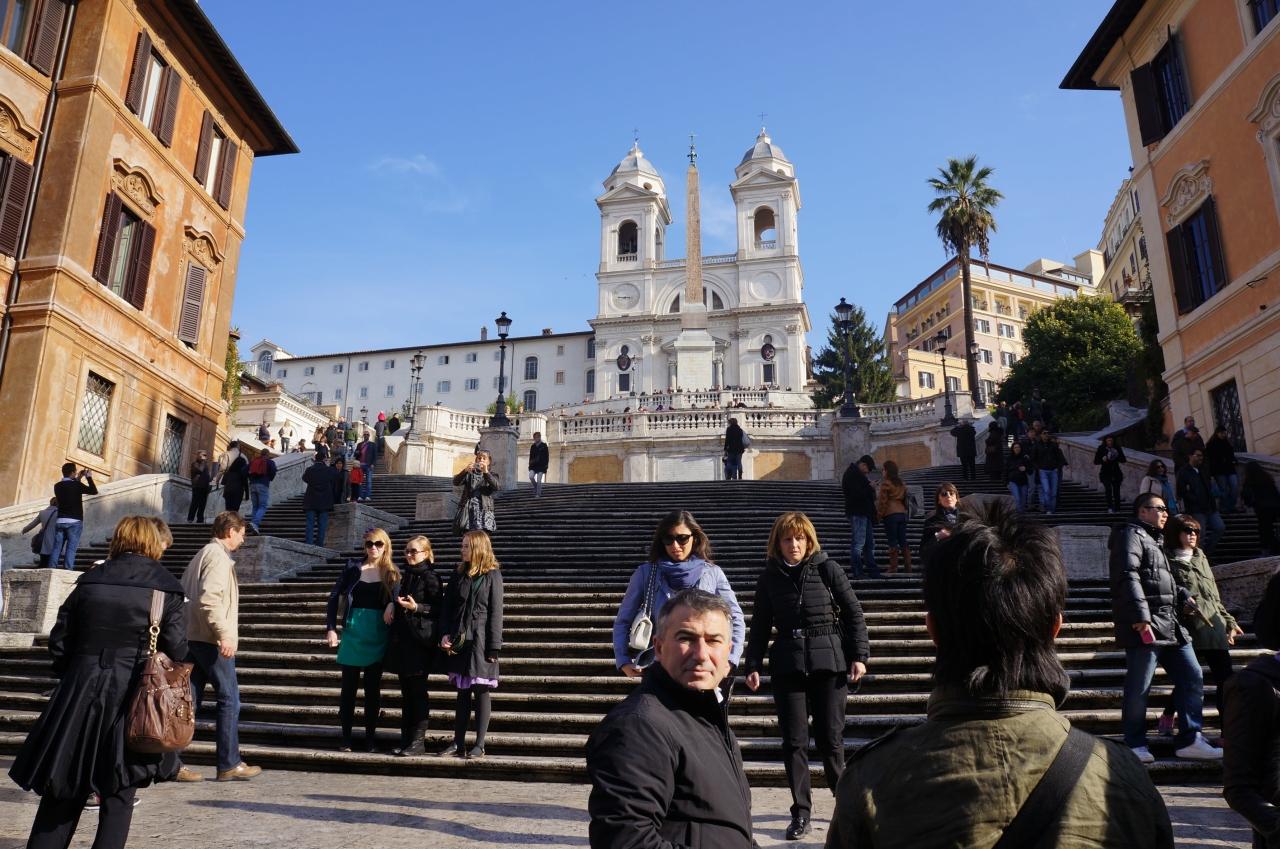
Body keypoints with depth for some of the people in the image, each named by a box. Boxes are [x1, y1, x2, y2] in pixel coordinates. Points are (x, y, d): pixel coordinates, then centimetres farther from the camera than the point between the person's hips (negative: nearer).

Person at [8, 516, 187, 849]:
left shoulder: (89, 580, 4)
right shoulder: (167, 588, -7)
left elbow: (59, 640, 7)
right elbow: (177, 650, -9)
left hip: (80, 695, 3)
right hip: (131, 700, -3)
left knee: (64, 790, 16)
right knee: (119, 795, 9)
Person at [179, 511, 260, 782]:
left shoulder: (201, 555, 18)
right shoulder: (219, 557, -12)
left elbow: (184, 594, 20)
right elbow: (209, 599, -23)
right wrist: (225, 634, -23)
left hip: (192, 637, 10)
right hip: (211, 640, -10)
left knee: (189, 700, 11)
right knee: (229, 700, -2)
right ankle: (229, 764, 3)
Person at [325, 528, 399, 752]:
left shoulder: (392, 573, 2)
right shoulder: (353, 567, 1)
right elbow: (334, 597, 3)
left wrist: (391, 606, -18)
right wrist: (331, 628, -4)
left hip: (378, 637, 0)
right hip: (353, 633, 0)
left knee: (372, 688, 7)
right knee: (349, 686, 4)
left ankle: (370, 737, 16)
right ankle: (346, 737, 14)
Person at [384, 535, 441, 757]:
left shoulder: (430, 577, -8)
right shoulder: (403, 575, 14)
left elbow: (438, 609, -10)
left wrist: (416, 607, -22)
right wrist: (394, 604, 6)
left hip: (420, 641, -7)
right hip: (402, 639, 7)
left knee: (418, 691, -2)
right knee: (406, 692, 11)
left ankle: (418, 742, 4)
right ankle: (406, 739, 19)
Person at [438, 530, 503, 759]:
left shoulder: (492, 575, -4)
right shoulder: (458, 574, 10)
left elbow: (495, 613, -7)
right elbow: (446, 606, 8)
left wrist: (493, 648, -11)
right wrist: (445, 634, -6)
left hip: (480, 641, -4)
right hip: (459, 641, 4)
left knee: (481, 692, 2)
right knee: (462, 692, 10)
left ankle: (479, 745, 8)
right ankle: (458, 743, 16)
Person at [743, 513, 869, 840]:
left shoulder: (828, 568, -3)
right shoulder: (769, 577, 3)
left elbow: (853, 613, 1)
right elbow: (760, 626, 8)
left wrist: (859, 656, -5)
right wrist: (753, 665, 1)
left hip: (830, 663, -2)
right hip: (787, 666, 2)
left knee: (830, 738, 6)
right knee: (794, 741, 4)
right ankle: (801, 811, 17)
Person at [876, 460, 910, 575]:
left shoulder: (885, 483, -6)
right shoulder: (901, 484, 14)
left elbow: (882, 501, -9)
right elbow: (905, 499, 17)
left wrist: (879, 515, -4)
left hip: (890, 514, -6)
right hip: (902, 513, 6)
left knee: (893, 543, -5)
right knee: (903, 542, 8)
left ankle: (893, 568, -6)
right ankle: (908, 567, 7)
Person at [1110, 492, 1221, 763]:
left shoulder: (1153, 541, 26)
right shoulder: (1131, 535, -6)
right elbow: (1128, 577, -18)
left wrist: (1183, 597, 15)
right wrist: (1141, 616, -25)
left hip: (1170, 626, 10)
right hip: (1145, 626, -10)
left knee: (1192, 678, 8)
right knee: (1139, 687, -4)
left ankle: (1190, 740, 14)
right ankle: (1135, 745, 6)